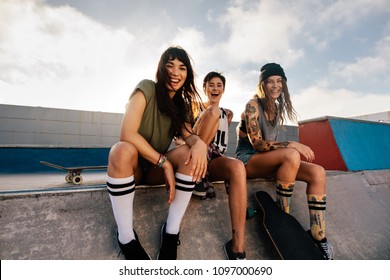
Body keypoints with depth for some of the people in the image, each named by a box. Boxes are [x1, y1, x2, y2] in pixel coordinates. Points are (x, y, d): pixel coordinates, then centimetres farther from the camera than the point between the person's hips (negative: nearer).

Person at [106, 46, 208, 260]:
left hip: (156, 169, 4)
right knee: (123, 150, -36)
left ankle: (171, 232, -18)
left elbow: (188, 135, -11)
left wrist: (200, 142, -35)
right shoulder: (147, 88, -13)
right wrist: (164, 162, -26)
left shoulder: (181, 104, 5)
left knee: (189, 152, -23)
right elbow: (127, 133, -25)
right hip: (132, 166, -4)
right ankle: (126, 238, -23)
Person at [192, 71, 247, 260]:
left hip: (216, 161, 2)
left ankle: (237, 248, -34)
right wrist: (205, 113, -3)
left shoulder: (228, 114, 22)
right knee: (213, 111, -22)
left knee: (237, 167, -37)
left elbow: (219, 142, 17)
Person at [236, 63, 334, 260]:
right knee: (291, 155, -35)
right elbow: (257, 143, -19)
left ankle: (318, 236, -13)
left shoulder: (278, 108, 13)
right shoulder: (253, 105, -9)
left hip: (270, 161, 7)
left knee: (317, 172, -15)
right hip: (248, 159, -7)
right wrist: (292, 145, -23)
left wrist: (295, 149, 2)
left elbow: (271, 142, 16)